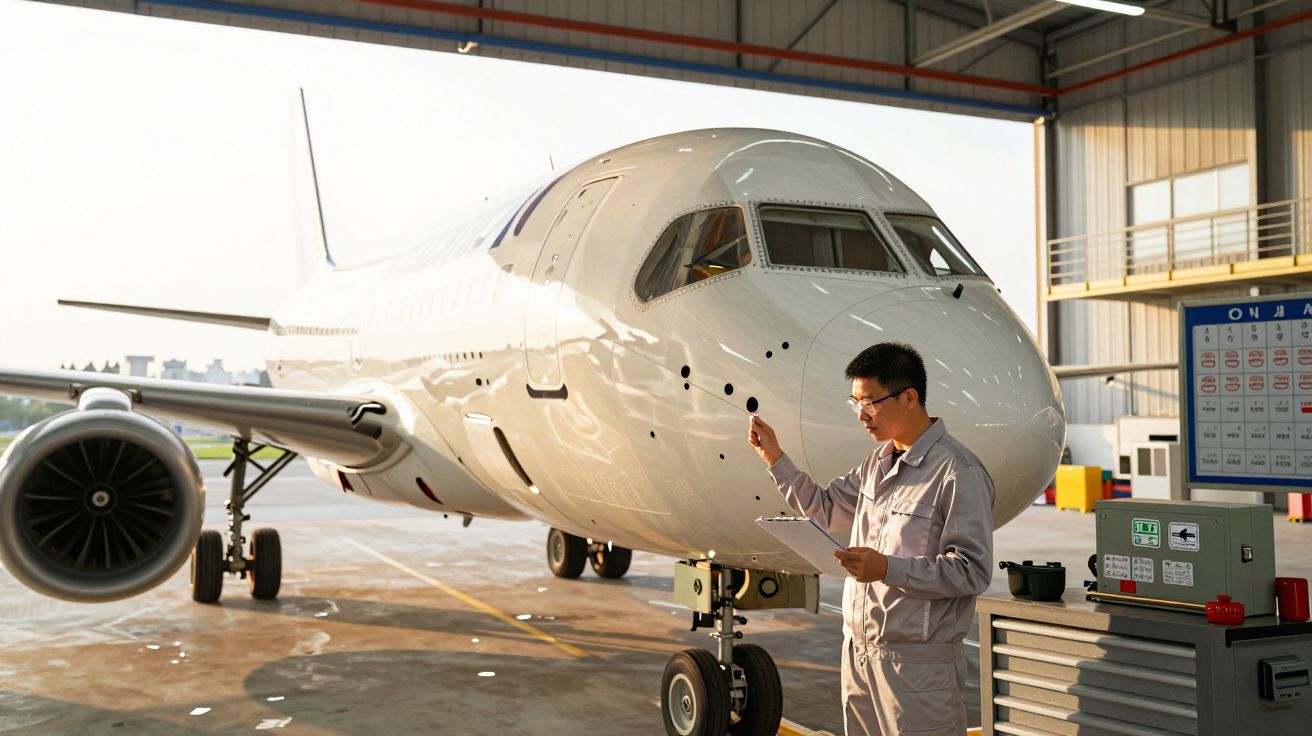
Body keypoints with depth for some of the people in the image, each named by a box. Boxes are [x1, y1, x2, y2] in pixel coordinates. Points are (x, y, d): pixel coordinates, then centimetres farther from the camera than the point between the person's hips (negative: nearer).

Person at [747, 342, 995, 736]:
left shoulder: (958, 473, -15)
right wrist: (775, 459, 12)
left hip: (916, 663, -8)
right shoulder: (879, 461, 11)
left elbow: (972, 570, -18)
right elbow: (825, 509, 20)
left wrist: (889, 569, -26)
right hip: (859, 651, 8)